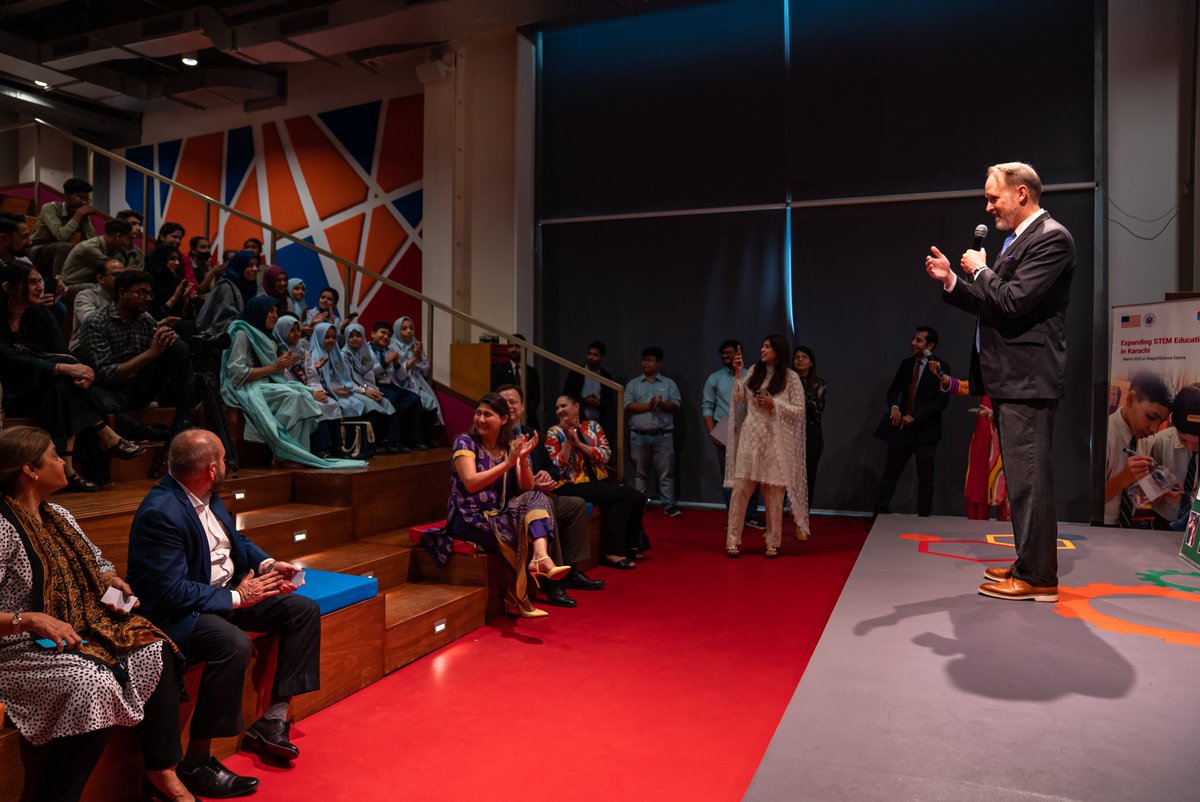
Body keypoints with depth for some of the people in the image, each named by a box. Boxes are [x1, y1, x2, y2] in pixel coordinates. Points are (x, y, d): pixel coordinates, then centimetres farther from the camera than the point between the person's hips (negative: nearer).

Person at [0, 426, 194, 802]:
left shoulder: (58, 515, 9)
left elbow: (97, 562, 22)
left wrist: (110, 578, 2)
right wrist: (32, 619, -32)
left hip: (80, 628, 9)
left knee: (157, 652, -7)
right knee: (93, 683, -33)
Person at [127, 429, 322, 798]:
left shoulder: (205, 494, 1)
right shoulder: (160, 513, -25)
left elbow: (237, 539, 14)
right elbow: (174, 592, -27)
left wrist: (268, 564, -3)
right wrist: (237, 597, -21)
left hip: (228, 592, 9)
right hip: (174, 612, -9)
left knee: (305, 610, 1)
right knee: (234, 644, -36)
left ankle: (272, 719, 3)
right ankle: (196, 763, -17)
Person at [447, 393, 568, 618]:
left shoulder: (509, 447, 9)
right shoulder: (465, 442, -4)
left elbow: (527, 489, 1)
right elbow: (470, 483, -18)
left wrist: (523, 459, -16)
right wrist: (508, 463, -22)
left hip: (498, 515, 5)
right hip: (468, 518, -5)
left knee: (536, 499, -22)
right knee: (516, 534, -27)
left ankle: (541, 557, -44)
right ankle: (517, 597, -9)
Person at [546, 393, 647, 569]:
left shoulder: (593, 426, 13)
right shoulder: (554, 433, 3)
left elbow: (605, 455, -1)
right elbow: (558, 467, -6)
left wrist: (578, 443, -9)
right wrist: (568, 440, -12)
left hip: (599, 481, 5)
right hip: (572, 486, -5)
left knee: (637, 498, -19)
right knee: (623, 497, -27)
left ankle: (629, 544, -1)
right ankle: (611, 552, -20)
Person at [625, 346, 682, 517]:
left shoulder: (669, 384, 10)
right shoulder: (633, 384, 10)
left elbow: (676, 405, 0)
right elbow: (628, 406, -3)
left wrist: (662, 404, -19)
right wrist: (648, 406, -12)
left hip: (663, 436, -1)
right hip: (639, 436, 1)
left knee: (666, 472, -1)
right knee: (640, 472, 8)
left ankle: (669, 505, 1)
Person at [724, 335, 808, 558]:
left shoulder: (791, 377, -3)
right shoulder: (754, 371, 8)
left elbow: (799, 411, -4)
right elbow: (739, 400, 6)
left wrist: (774, 404, -14)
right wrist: (738, 374, -2)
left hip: (775, 440, -3)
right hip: (750, 437, 3)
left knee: (774, 493, 4)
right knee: (740, 488, 0)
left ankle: (773, 542, 16)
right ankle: (733, 540, 6)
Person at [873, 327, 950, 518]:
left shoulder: (941, 367, -6)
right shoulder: (906, 364, 9)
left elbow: (942, 402, -13)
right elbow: (893, 390, 10)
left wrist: (914, 417, -18)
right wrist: (894, 407, -12)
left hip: (925, 430, -4)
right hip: (902, 428, 4)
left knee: (925, 477, 7)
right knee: (890, 473, 4)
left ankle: (924, 517, 16)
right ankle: (879, 515, 8)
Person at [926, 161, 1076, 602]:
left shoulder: (1050, 238, -12)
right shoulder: (1017, 241, 18)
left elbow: (1013, 302, -22)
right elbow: (993, 306, 17)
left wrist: (980, 270, -6)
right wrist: (951, 282, 6)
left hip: (1027, 379, -10)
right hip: (1010, 379, 10)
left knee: (1029, 477, -6)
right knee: (1023, 477, 16)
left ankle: (1037, 577, 3)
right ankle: (1029, 564, 27)